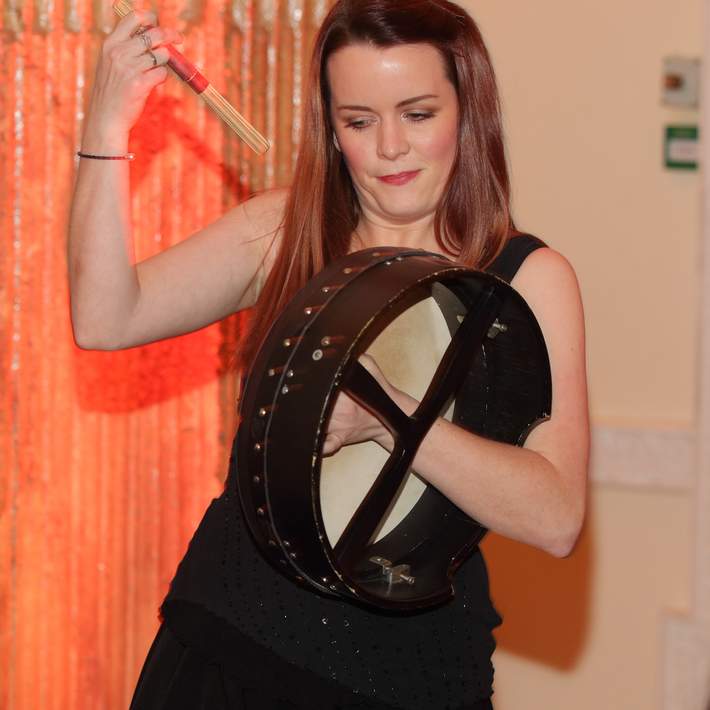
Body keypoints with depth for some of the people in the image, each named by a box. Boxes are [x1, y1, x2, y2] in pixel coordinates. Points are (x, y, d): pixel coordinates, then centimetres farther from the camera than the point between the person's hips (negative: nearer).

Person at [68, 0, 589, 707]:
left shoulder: (529, 278, -7)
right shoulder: (285, 230, 3)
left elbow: (556, 519, -18)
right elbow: (107, 319, -7)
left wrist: (387, 415, -31)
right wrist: (106, 126, -14)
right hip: (229, 637, 2)